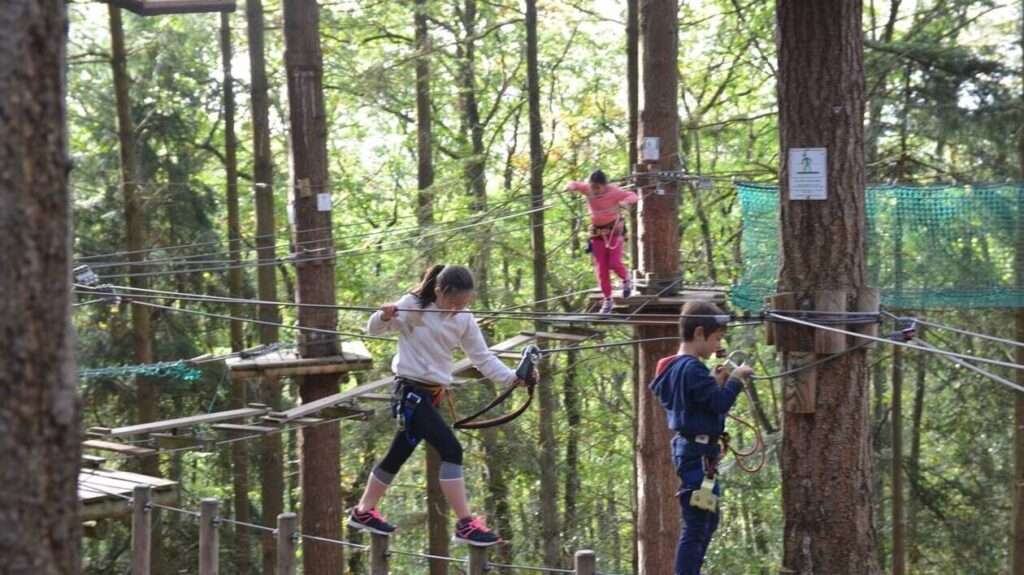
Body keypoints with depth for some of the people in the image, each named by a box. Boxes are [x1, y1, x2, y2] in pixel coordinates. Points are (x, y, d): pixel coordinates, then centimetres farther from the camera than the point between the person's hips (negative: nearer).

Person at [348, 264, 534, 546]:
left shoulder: (464, 320, 3)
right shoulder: (412, 306, -11)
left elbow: (483, 359, 4)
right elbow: (373, 329, -3)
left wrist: (513, 378, -10)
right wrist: (383, 317, -26)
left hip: (433, 393, 7)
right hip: (411, 389, -7)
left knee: (400, 453, 18)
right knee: (451, 449, -17)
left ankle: (363, 511, 35)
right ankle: (466, 525, -15)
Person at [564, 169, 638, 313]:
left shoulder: (613, 191, -19)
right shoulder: (587, 189, -7)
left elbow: (633, 196, -21)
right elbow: (574, 184, 7)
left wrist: (625, 202, -43)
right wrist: (570, 186, -18)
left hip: (614, 230, -4)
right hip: (597, 232, 4)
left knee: (614, 263, -15)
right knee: (600, 268, 1)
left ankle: (626, 280, 20)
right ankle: (607, 300, 10)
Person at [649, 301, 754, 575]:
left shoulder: (676, 367, 13)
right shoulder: (692, 368, -18)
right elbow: (720, 403, -22)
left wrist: (717, 382, 8)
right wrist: (735, 379, -9)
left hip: (691, 448, 11)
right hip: (698, 452, -11)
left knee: (709, 520, 21)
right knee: (695, 524, -8)